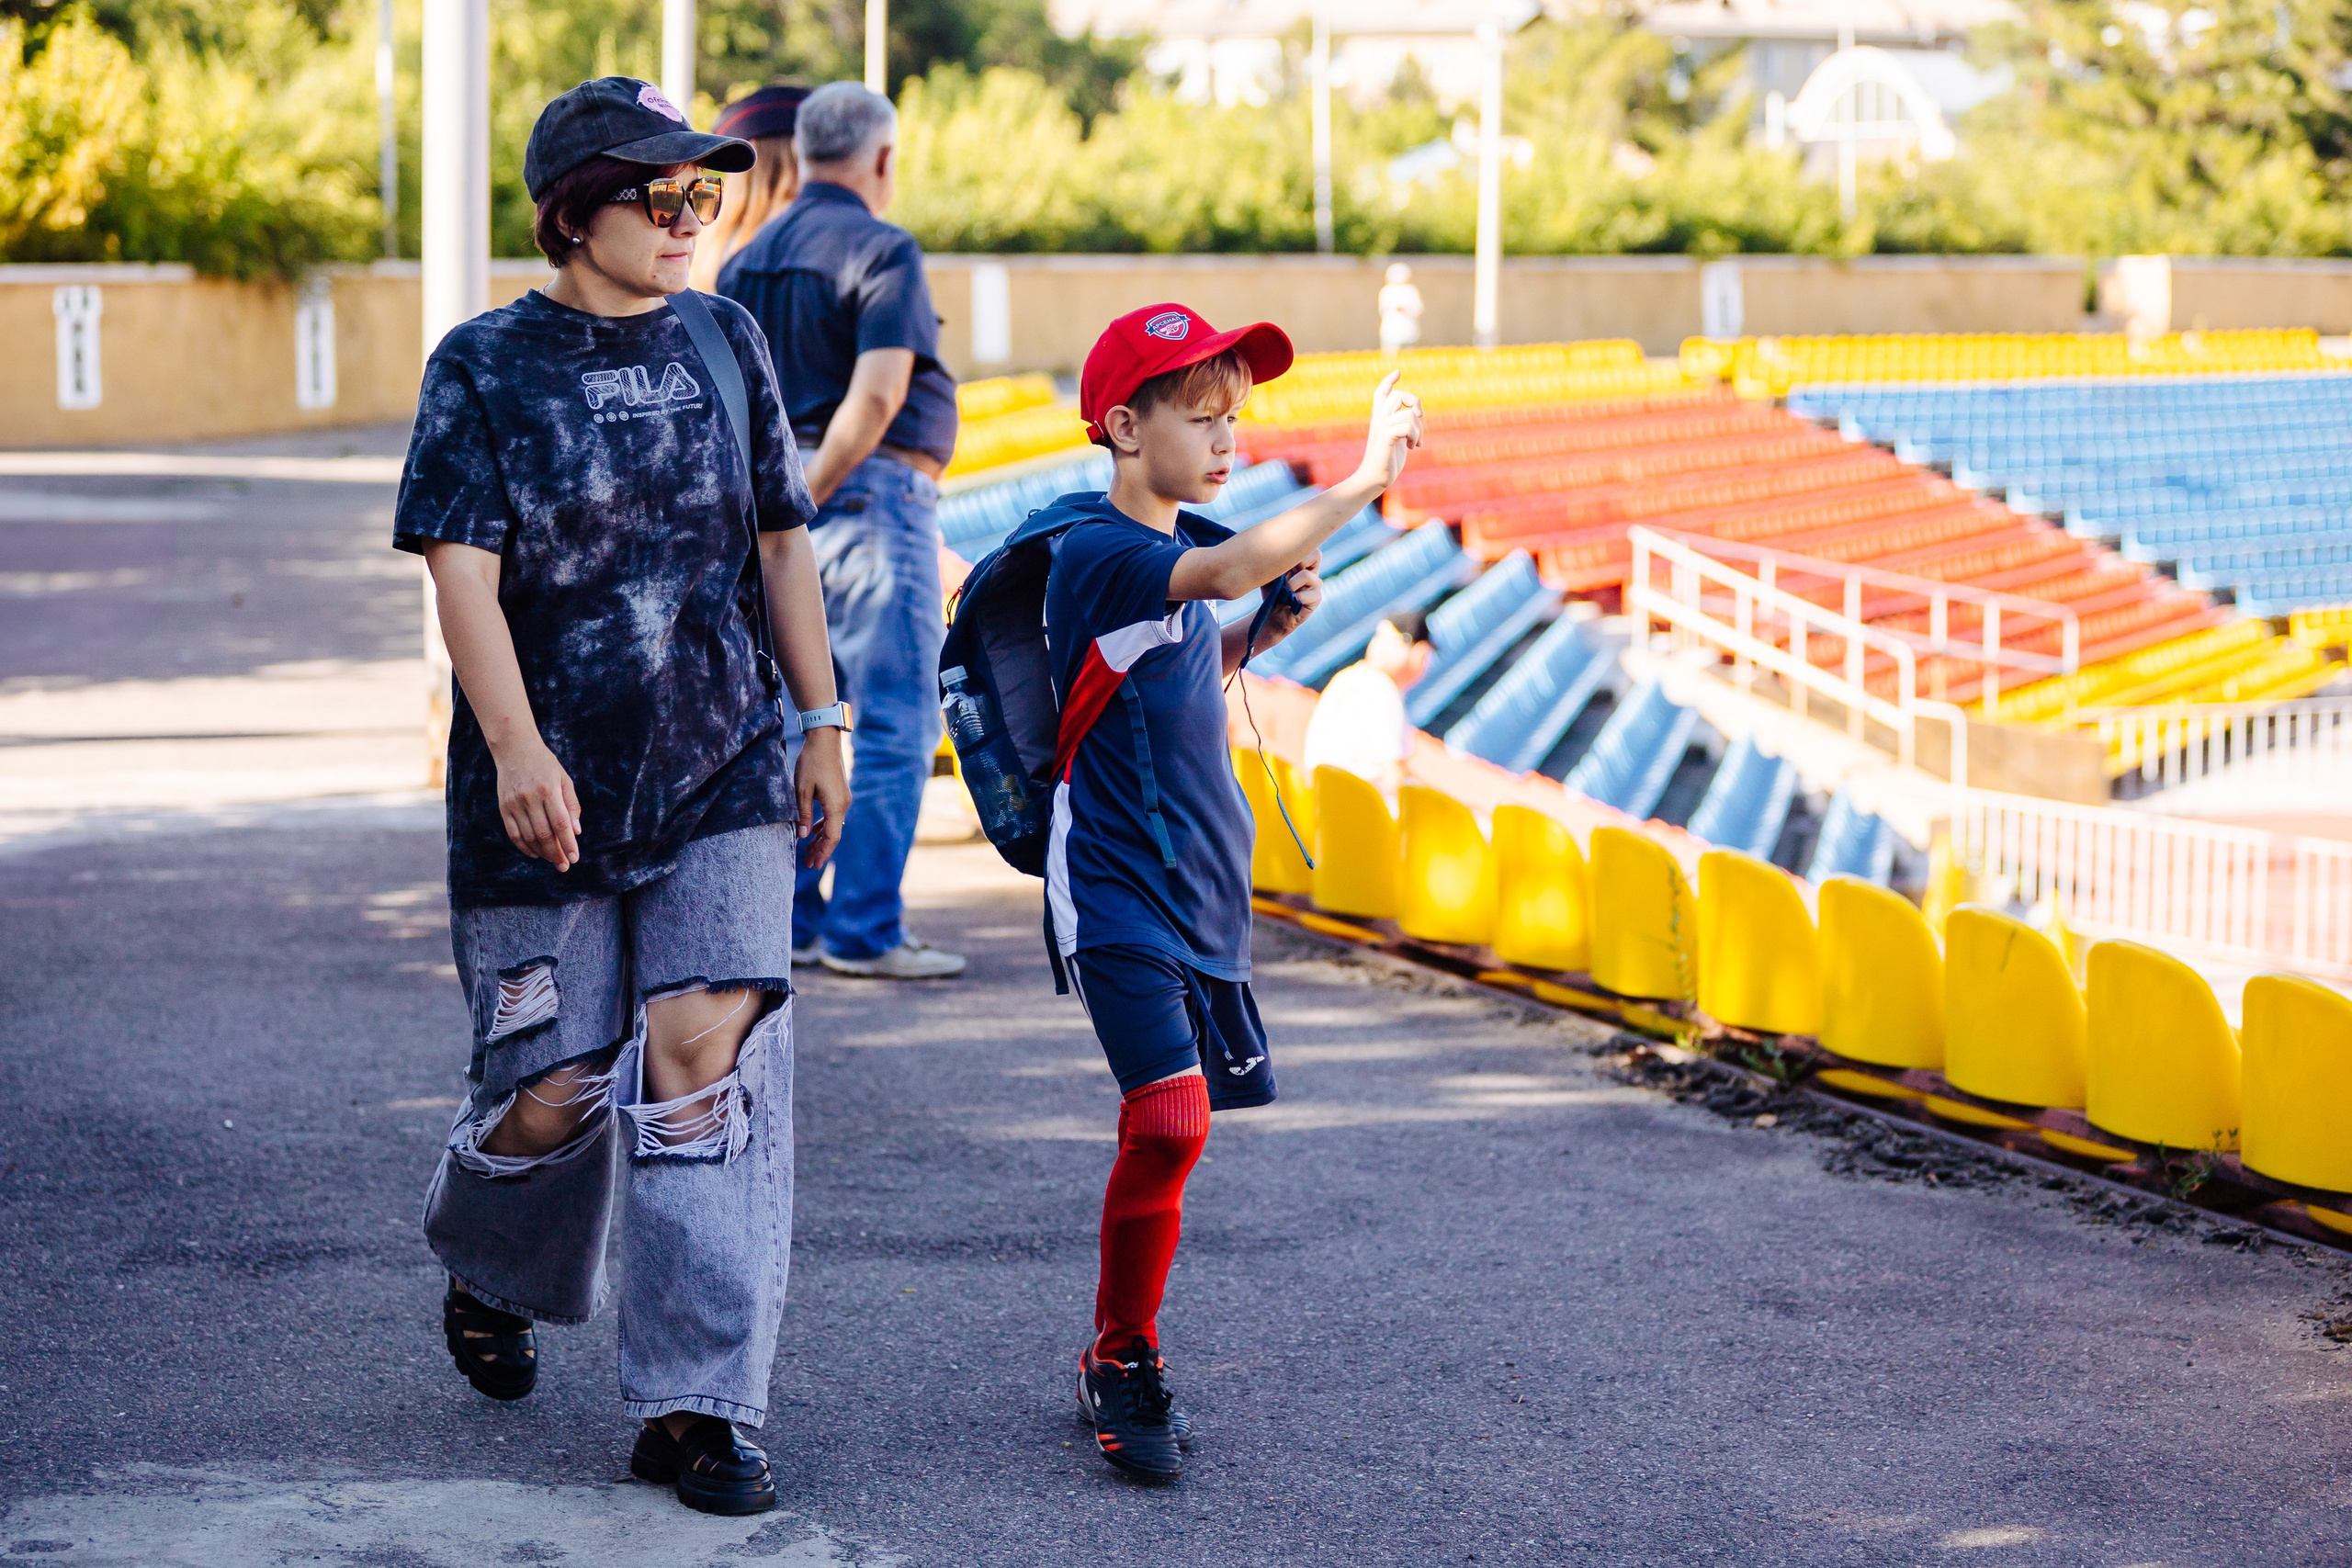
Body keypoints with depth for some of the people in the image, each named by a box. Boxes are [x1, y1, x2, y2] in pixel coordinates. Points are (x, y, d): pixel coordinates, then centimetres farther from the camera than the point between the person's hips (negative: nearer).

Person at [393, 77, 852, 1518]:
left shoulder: (725, 343, 9)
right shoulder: (484, 367, -3)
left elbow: (783, 541, 16)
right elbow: (463, 572, -13)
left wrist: (821, 724, 14)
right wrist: (514, 746, -26)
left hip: (723, 777, 3)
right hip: (548, 789, -2)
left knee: (709, 1050, -12)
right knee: (556, 1086, 2)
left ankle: (696, 1409, -6)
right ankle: (490, 1275, 39)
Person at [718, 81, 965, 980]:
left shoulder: (747, 260, 13)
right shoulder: (882, 253, -10)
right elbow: (877, 395, -21)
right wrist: (808, 497, -14)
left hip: (793, 500, 8)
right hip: (871, 495, -8)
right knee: (895, 721, -3)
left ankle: (788, 923, 16)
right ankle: (865, 932, -4)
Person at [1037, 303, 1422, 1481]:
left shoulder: (1180, 548, 11)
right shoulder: (1097, 552, -16)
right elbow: (1234, 564, -34)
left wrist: (1265, 631, 8)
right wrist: (1364, 478, -30)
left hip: (1203, 886, 8)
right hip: (1116, 889, -8)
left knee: (1172, 1129, 9)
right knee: (1171, 1119, -18)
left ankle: (1123, 1363, 22)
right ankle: (1121, 1365, -1)